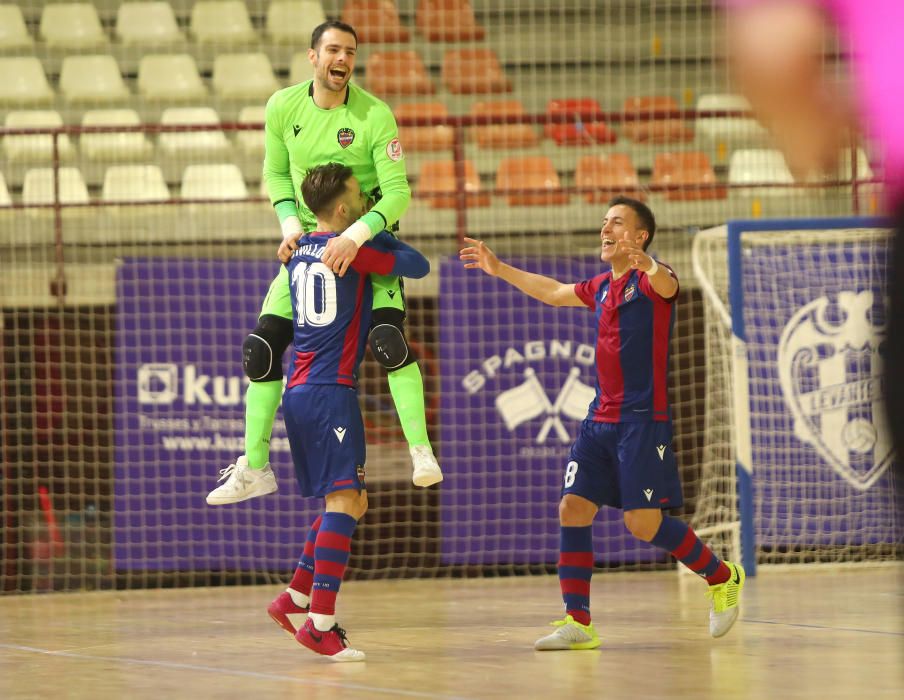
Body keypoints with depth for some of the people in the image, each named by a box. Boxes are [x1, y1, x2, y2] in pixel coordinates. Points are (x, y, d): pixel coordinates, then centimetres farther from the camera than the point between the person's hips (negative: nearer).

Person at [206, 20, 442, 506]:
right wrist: (290, 224, -8)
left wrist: (354, 238, -34)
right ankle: (254, 468, 7)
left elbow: (398, 192, -21)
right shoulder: (284, 107, -6)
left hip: (368, 241, -4)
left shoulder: (375, 115, -17)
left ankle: (422, 454, -16)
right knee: (261, 347, -3)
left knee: (389, 338, -25)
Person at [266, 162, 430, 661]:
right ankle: (320, 623, -24)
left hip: (299, 392, 9)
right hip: (330, 391, -9)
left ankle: (294, 598, 15)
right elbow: (418, 265, -1)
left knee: (350, 503, 17)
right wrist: (383, 236, 14)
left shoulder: (298, 250, 15)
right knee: (343, 499, -14)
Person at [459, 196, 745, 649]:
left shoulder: (648, 282, -9)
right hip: (600, 420, 7)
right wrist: (500, 270, 32)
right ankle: (577, 622, -1)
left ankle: (723, 578, 14)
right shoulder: (600, 287, 15)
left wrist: (644, 263, -56)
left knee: (643, 523, -9)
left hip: (643, 421, -7)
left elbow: (667, 286, -34)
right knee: (573, 509, -4)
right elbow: (553, 292, 33)